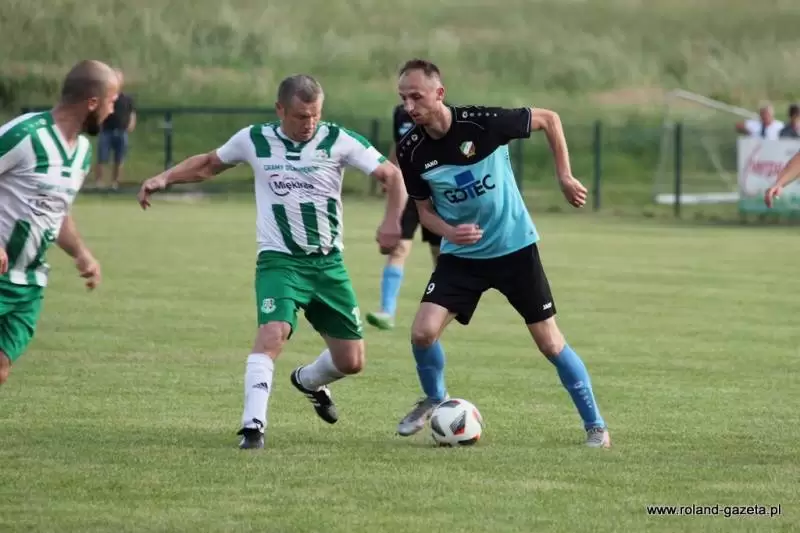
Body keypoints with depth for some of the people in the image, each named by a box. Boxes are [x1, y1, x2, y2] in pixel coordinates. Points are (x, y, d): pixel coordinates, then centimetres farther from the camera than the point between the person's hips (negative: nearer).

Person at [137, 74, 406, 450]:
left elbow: (392, 175, -5)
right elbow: (209, 164, 16)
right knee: (273, 334, -29)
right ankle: (253, 425, -29)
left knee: (351, 361, 8)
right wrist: (164, 179, 4)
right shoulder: (255, 140, -2)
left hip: (328, 263, 2)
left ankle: (309, 381, 42)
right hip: (279, 260, -2)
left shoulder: (337, 141, -6)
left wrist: (393, 222, -21)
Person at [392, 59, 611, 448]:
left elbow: (549, 119, -7)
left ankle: (595, 425, 16)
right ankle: (434, 400, 16)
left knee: (550, 343, 0)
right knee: (423, 331, -14)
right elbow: (424, 209, 2)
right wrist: (449, 231, -19)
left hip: (515, 248, -3)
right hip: (460, 255, 3)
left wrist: (565, 177, -9)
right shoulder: (410, 151, -12)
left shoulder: (482, 123, -22)